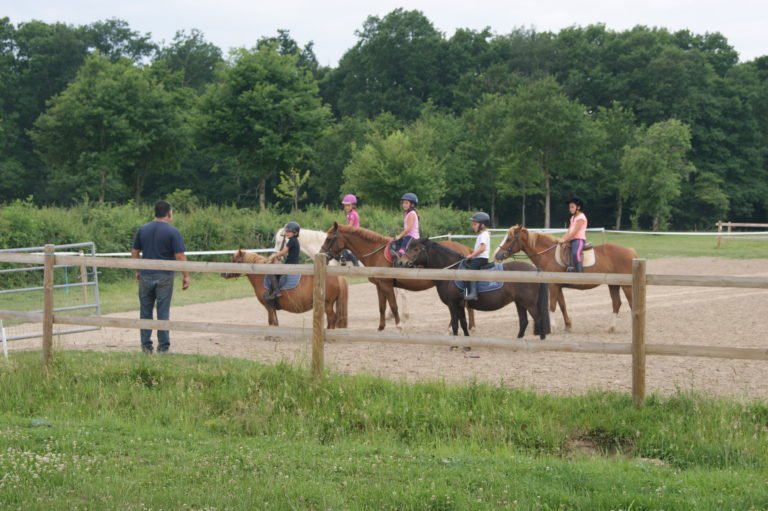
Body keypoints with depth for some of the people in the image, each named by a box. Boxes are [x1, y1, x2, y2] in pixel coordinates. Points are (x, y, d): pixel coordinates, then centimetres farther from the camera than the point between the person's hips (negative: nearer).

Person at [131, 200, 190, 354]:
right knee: (163, 312, 3)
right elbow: (180, 256, -12)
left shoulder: (142, 230, 4)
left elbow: (134, 252, 8)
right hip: (164, 277, -3)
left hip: (145, 276, 3)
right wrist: (186, 276, -5)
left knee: (146, 311, 11)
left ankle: (146, 346, 11)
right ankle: (163, 347, 5)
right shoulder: (173, 232, -8)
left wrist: (137, 271, 19)